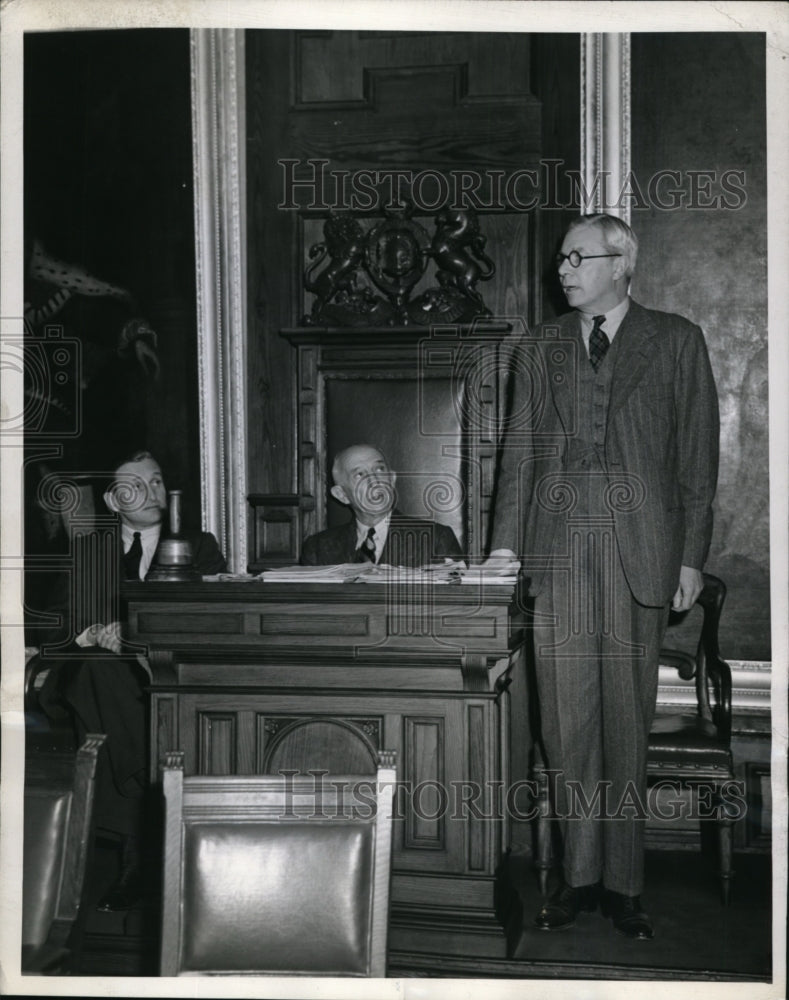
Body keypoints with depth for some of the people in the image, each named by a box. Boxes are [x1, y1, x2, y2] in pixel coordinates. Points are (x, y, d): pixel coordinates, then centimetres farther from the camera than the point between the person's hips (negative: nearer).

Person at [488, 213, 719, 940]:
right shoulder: (539, 350, 16)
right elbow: (519, 451, 13)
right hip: (556, 553, 2)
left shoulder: (675, 341, 8)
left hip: (638, 552, -2)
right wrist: (504, 545, 3)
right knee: (567, 721, 3)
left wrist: (691, 556, -2)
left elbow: (697, 453, 4)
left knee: (627, 719, 2)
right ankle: (580, 875, 15)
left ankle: (623, 883, 13)